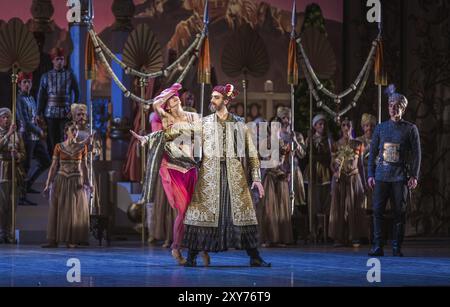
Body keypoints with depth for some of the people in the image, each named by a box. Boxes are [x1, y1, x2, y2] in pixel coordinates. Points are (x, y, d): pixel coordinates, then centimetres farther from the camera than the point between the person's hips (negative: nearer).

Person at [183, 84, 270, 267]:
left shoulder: (239, 124, 9)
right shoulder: (203, 124, 10)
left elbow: (252, 153, 8)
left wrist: (256, 178, 1)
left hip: (234, 174, 0)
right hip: (209, 173, 0)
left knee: (241, 211, -2)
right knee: (204, 212, -3)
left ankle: (254, 257, 1)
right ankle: (192, 256, 3)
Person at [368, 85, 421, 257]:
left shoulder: (410, 129, 4)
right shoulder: (380, 128, 11)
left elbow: (416, 154, 3)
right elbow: (373, 152, 12)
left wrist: (414, 176, -5)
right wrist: (371, 174, 5)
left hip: (400, 176, -2)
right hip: (381, 175, 2)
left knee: (399, 212, 0)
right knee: (377, 210, -5)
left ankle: (397, 248, 6)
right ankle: (377, 246, -2)